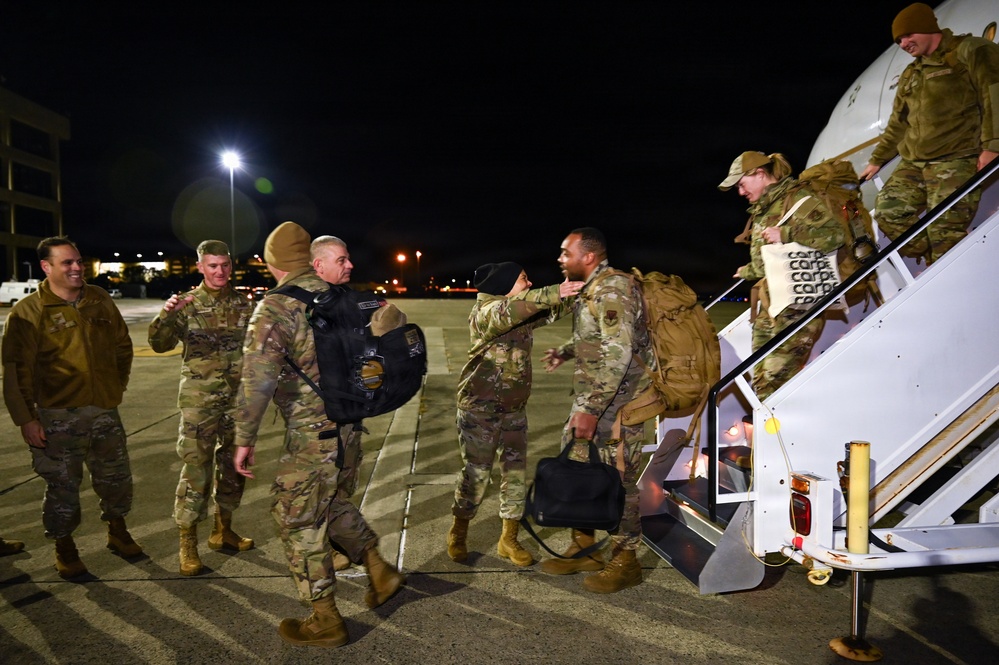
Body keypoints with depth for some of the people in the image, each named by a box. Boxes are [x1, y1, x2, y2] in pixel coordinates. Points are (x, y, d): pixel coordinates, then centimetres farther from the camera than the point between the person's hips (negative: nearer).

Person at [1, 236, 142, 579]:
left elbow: (122, 345, 16)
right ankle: (64, 548, 29)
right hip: (58, 416, -4)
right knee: (63, 486, 7)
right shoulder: (28, 311, -9)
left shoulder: (99, 300, 4)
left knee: (116, 477, 15)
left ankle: (117, 532, 37)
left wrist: (117, 386, 13)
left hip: (104, 410, 4)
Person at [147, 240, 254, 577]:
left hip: (238, 398, 4)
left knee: (233, 467, 13)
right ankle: (187, 543, 10)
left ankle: (223, 530, 29)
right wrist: (166, 315, -31)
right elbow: (160, 344, -15)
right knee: (196, 470, -3)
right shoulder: (187, 304, -4)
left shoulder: (243, 303, 5)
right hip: (199, 400, -4)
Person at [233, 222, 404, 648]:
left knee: (299, 519, 8)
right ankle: (380, 573, 34)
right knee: (330, 501, 27)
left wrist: (244, 439, -12)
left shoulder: (277, 307, -15)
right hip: (347, 424, 8)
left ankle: (325, 622, 20)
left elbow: (257, 380, -22)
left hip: (314, 434, -8)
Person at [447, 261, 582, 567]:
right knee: (476, 472, -1)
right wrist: (552, 293, -40)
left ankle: (509, 540, 20)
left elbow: (555, 310, 8)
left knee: (516, 473, 6)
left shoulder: (526, 315, 10)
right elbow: (508, 311, -33)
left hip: (515, 409, 7)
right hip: (480, 407, -7)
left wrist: (579, 289, -10)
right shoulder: (484, 312, -13)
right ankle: (458, 534, 21)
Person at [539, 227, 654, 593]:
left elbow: (618, 353, -26)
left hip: (619, 401, -10)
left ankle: (625, 561, 14)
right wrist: (564, 352, 40)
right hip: (591, 398, 10)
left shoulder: (612, 289, -18)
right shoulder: (591, 289, 13)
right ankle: (582, 548, 27)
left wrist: (591, 409, -27)